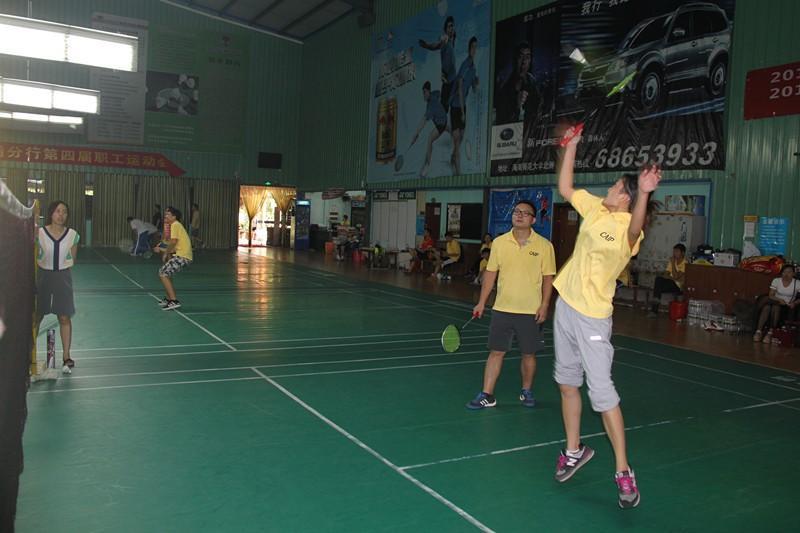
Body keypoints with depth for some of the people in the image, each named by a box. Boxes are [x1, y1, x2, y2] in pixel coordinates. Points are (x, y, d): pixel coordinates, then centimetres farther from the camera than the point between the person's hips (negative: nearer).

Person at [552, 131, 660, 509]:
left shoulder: (627, 224, -17)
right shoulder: (595, 208, 4)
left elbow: (635, 229, -42)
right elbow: (564, 189, 17)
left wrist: (643, 194, -60)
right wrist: (571, 147, 11)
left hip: (592, 317, -8)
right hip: (565, 305, 8)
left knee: (601, 392, -9)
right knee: (567, 384, 16)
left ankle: (623, 472, 4)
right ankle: (574, 450, 32)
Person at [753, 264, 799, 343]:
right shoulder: (776, 281, 3)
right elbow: (771, 295, -3)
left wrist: (795, 303, -23)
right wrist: (779, 300, -22)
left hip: (787, 308, -2)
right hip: (776, 303, 2)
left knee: (776, 307, -36)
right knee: (767, 306, -34)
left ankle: (770, 332, -36)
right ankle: (759, 331, -38)